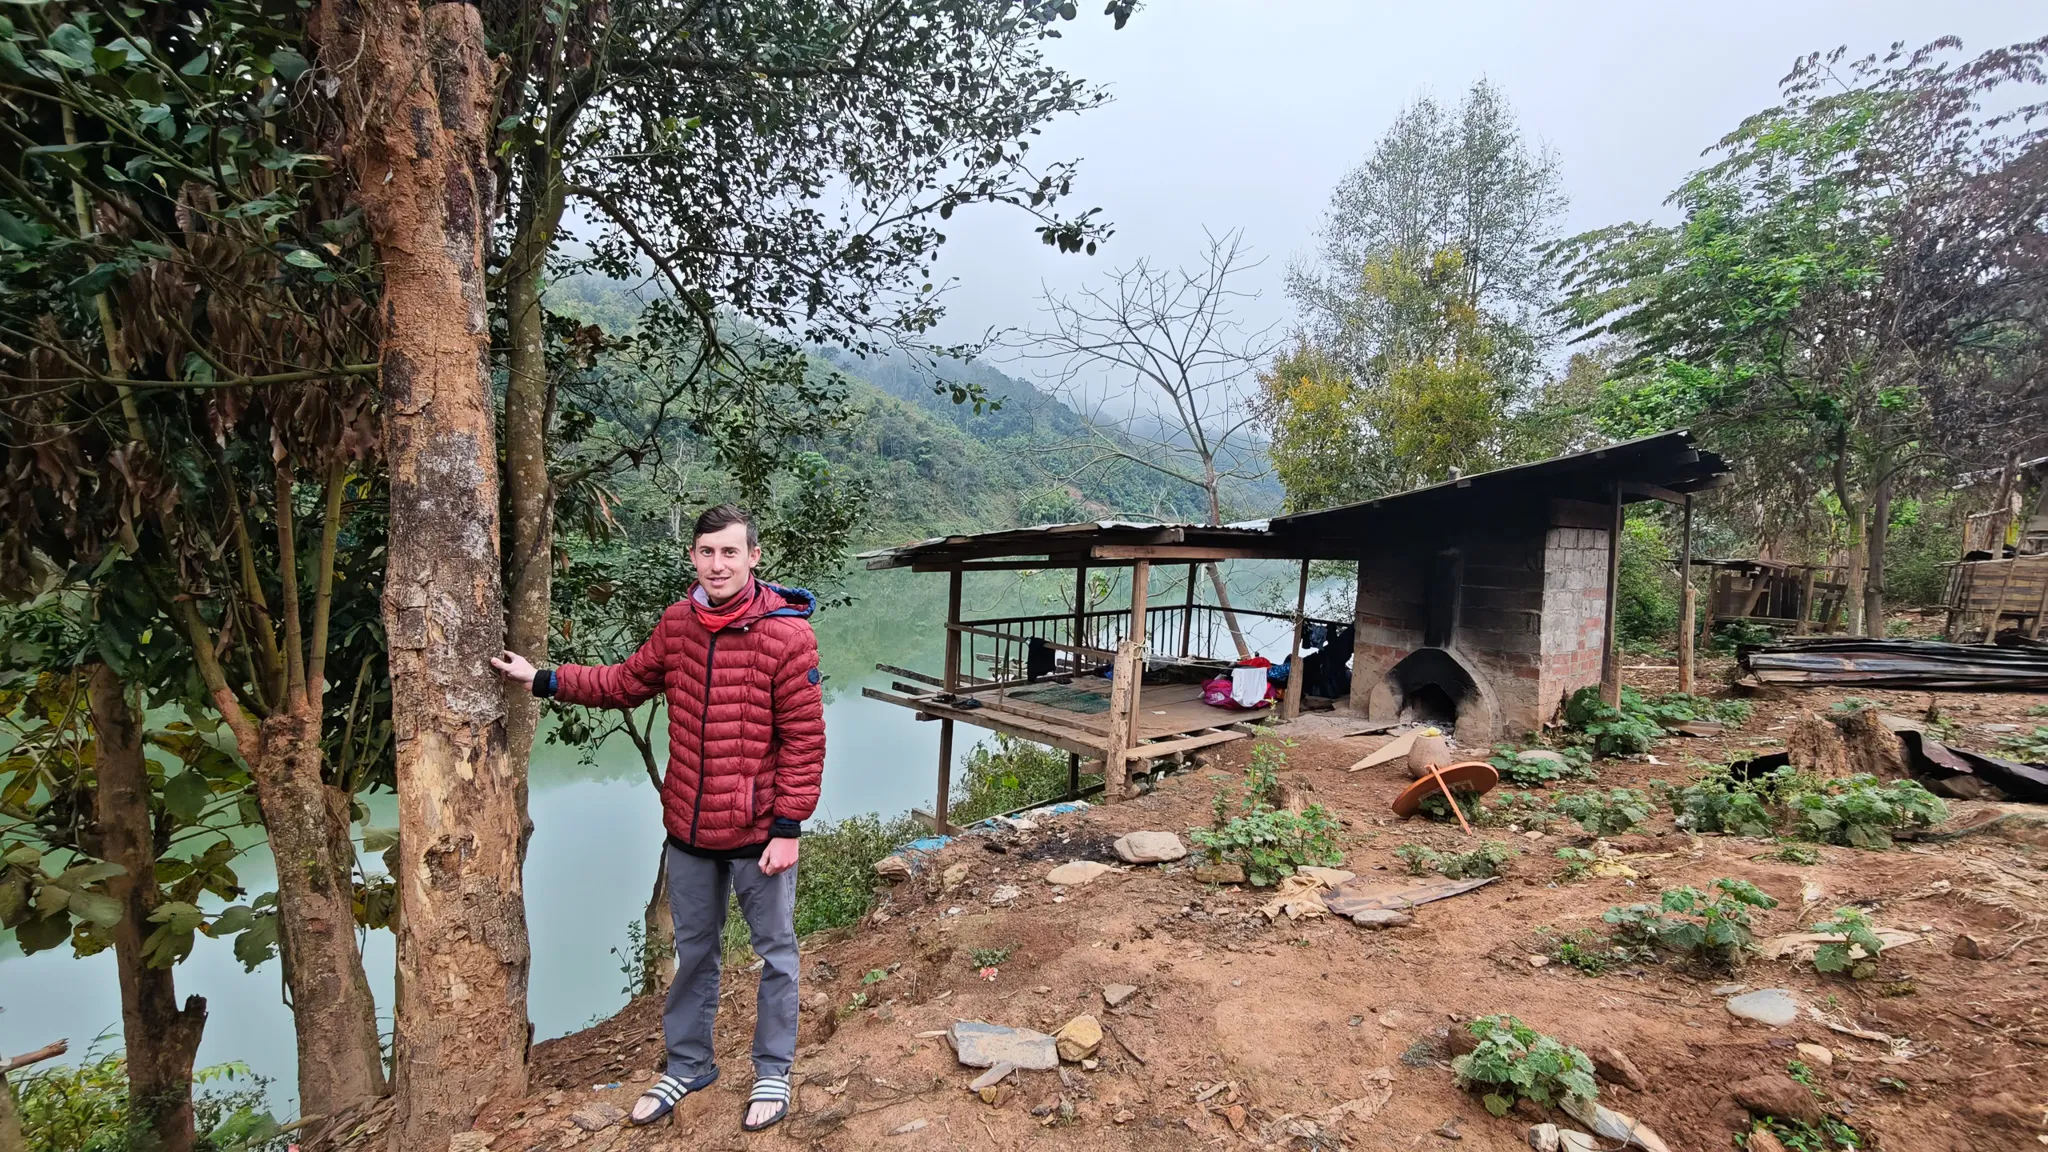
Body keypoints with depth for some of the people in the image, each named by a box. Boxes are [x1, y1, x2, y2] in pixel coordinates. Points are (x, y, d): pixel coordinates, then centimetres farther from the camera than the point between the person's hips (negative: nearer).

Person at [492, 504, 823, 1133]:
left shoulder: (786, 634, -18)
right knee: (693, 951, 22)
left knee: (775, 952, 14)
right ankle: (687, 1066, 43)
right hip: (688, 828, 5)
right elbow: (627, 682, 13)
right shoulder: (677, 623, -1)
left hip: (757, 832, -5)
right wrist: (544, 680, 6)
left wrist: (788, 827, -15)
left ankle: (773, 1072, 35)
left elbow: (804, 738, -16)